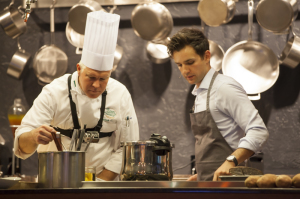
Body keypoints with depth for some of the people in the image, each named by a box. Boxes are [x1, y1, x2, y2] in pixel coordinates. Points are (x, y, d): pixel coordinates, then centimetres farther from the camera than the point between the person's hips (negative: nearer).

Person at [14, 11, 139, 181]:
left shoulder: (120, 95, -1)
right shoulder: (54, 92, -5)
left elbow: (126, 147, 3)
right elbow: (23, 145, -9)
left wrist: (100, 181, -7)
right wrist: (34, 137, -32)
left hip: (104, 179, -1)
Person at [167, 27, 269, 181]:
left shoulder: (224, 88, -8)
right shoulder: (200, 94, 20)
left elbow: (258, 132, -16)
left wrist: (230, 162, -26)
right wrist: (202, 175, 15)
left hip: (224, 181, -8)